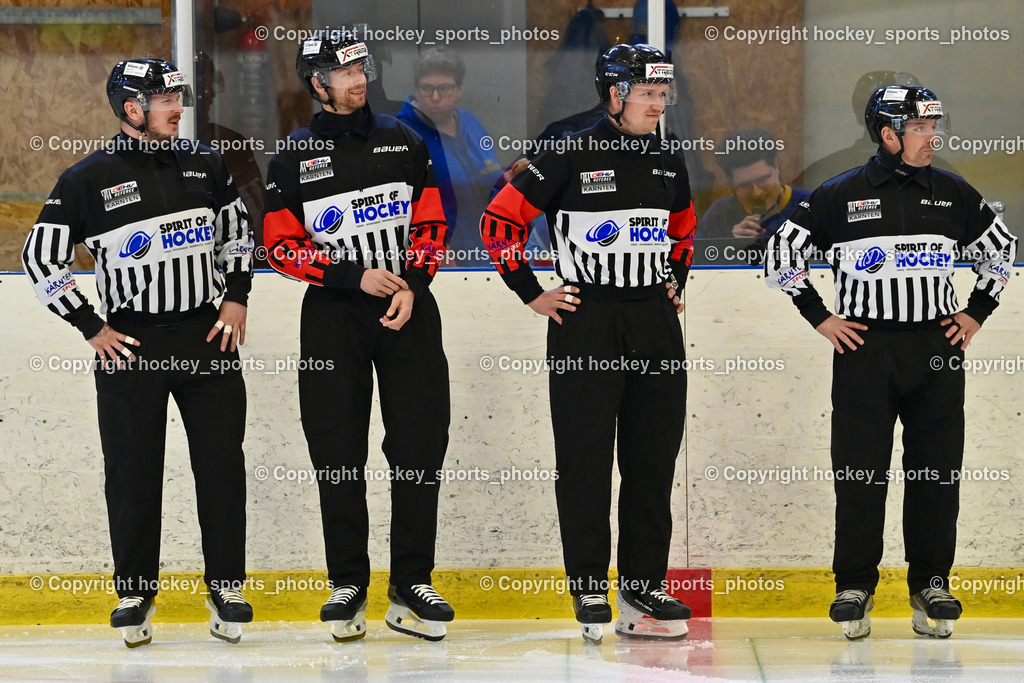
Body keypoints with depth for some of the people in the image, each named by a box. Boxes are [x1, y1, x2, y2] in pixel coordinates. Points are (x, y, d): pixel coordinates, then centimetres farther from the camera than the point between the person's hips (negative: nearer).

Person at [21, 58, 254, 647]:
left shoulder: (205, 166, 6)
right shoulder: (90, 179, -6)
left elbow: (239, 230, 21)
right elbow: (42, 256, -2)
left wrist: (237, 297, 8)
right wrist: (91, 327, -4)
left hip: (207, 338, 3)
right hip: (131, 347, -3)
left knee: (222, 465, 3)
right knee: (133, 472, 2)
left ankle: (227, 588, 13)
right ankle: (135, 593, 14)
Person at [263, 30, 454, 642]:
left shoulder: (402, 142, 9)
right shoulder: (293, 159, 3)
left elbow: (431, 220, 9)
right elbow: (282, 246, -2)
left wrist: (412, 282, -7)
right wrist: (355, 275, -13)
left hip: (407, 310, 1)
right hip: (333, 316, -1)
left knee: (420, 445, -3)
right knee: (338, 452, -2)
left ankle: (411, 586, 3)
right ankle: (348, 586, 8)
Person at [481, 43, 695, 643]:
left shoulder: (668, 165, 10)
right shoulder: (570, 159, -7)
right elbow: (501, 220, -5)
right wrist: (532, 293, -4)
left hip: (655, 323, 5)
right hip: (585, 325, -5)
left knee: (653, 459, 6)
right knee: (586, 459, -1)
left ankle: (644, 589, 14)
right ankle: (590, 590, 6)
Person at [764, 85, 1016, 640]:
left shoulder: (952, 194, 7)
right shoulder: (841, 196, -1)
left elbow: (1000, 246, 21)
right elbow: (781, 252, 3)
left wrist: (977, 312, 12)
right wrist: (820, 317, 0)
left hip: (936, 347, 3)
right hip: (863, 348, -2)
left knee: (936, 470, 3)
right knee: (860, 471, -2)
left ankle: (931, 584, 12)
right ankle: (854, 588, 7)